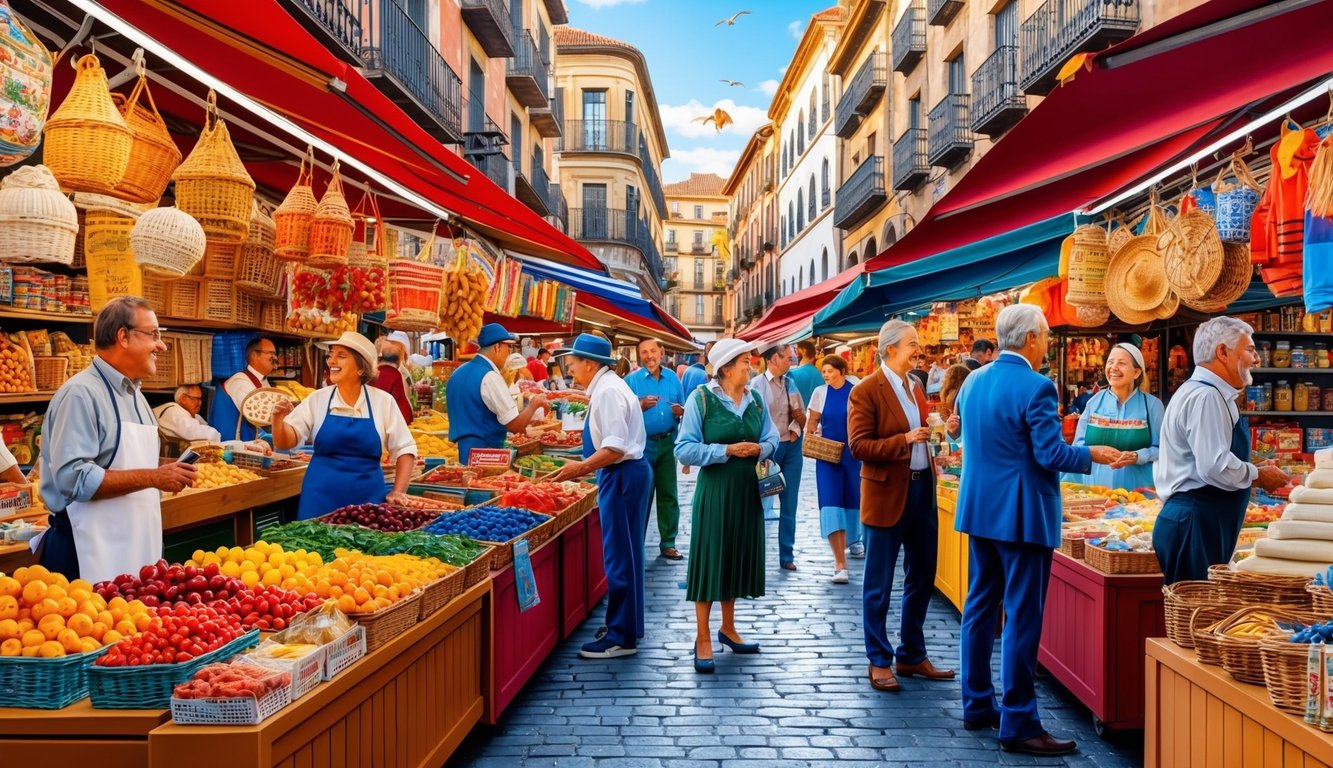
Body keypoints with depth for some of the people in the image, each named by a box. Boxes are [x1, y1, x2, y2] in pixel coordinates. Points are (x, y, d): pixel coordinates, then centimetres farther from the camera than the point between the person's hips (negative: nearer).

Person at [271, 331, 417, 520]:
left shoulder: (383, 401, -2)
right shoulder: (317, 399, 2)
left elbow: (404, 449, 3)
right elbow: (284, 442, 1)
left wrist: (398, 492, -4)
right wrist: (278, 418, -18)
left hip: (367, 498, -1)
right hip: (321, 499, 1)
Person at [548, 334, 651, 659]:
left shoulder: (608, 391, -18)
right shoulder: (608, 386, 13)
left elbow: (616, 448, -25)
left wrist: (582, 467, -20)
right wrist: (585, 467, 16)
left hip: (623, 476, -11)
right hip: (623, 474, 11)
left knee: (620, 556, -3)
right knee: (624, 554, 17)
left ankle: (621, 638, 5)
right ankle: (625, 625, 28)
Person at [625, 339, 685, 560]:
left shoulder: (672, 377, 8)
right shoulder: (631, 380, -3)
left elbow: (682, 408, 13)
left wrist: (680, 411, -9)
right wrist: (641, 406, -22)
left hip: (668, 442, 3)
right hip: (642, 444, -3)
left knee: (668, 494, 7)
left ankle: (668, 543, 16)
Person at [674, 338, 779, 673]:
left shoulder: (755, 398, 5)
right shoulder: (701, 398, -11)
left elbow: (772, 438, 11)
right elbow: (685, 448, -13)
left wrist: (759, 449, -11)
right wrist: (727, 450, -19)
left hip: (747, 490, 6)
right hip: (715, 490, -5)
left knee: (738, 556, 14)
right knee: (710, 559, 0)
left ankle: (728, 628, 30)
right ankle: (703, 639, 10)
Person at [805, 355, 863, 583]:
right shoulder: (820, 393, 4)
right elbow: (811, 422, 9)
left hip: (853, 454, 0)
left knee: (852, 499, 12)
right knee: (831, 504, -10)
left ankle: (852, 539, 43)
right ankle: (840, 564, -11)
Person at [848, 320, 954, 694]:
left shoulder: (916, 385, 11)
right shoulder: (866, 391, -12)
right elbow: (858, 446, -17)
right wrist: (905, 440, -24)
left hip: (922, 490, 8)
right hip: (887, 495, -8)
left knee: (922, 577, 15)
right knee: (879, 585, 3)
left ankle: (913, 655, 29)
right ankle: (879, 661, 16)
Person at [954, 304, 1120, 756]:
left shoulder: (973, 381, 7)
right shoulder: (1036, 388, -17)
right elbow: (1052, 455, -18)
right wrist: (1094, 455, -1)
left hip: (979, 510, 8)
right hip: (1022, 516, -8)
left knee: (980, 607, 15)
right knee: (1021, 618, -2)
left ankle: (977, 706, 24)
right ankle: (1018, 725, 4)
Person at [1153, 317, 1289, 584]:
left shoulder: (1197, 392, 19)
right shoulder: (1206, 397, -14)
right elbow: (1215, 467, -23)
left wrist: (1252, 470, 17)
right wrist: (1258, 475, -6)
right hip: (1195, 525, -10)